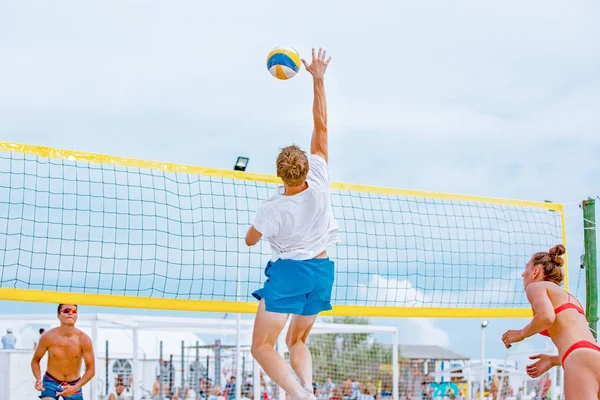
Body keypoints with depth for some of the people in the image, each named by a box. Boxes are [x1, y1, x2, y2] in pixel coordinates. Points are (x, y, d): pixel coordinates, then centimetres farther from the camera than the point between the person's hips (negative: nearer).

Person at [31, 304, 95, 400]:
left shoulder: (83, 339, -14)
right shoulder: (48, 337, -14)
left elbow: (91, 369, -10)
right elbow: (35, 360, 0)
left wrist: (75, 388, -24)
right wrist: (38, 380, -20)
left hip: (74, 385, 2)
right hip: (51, 382, -1)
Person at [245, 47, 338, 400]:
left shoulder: (271, 211, -19)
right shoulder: (319, 182, -12)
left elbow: (251, 240, 2)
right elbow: (321, 126, -6)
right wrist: (318, 79, -2)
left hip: (288, 271, -6)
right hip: (322, 269, 6)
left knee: (263, 347, -4)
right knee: (297, 342, 20)